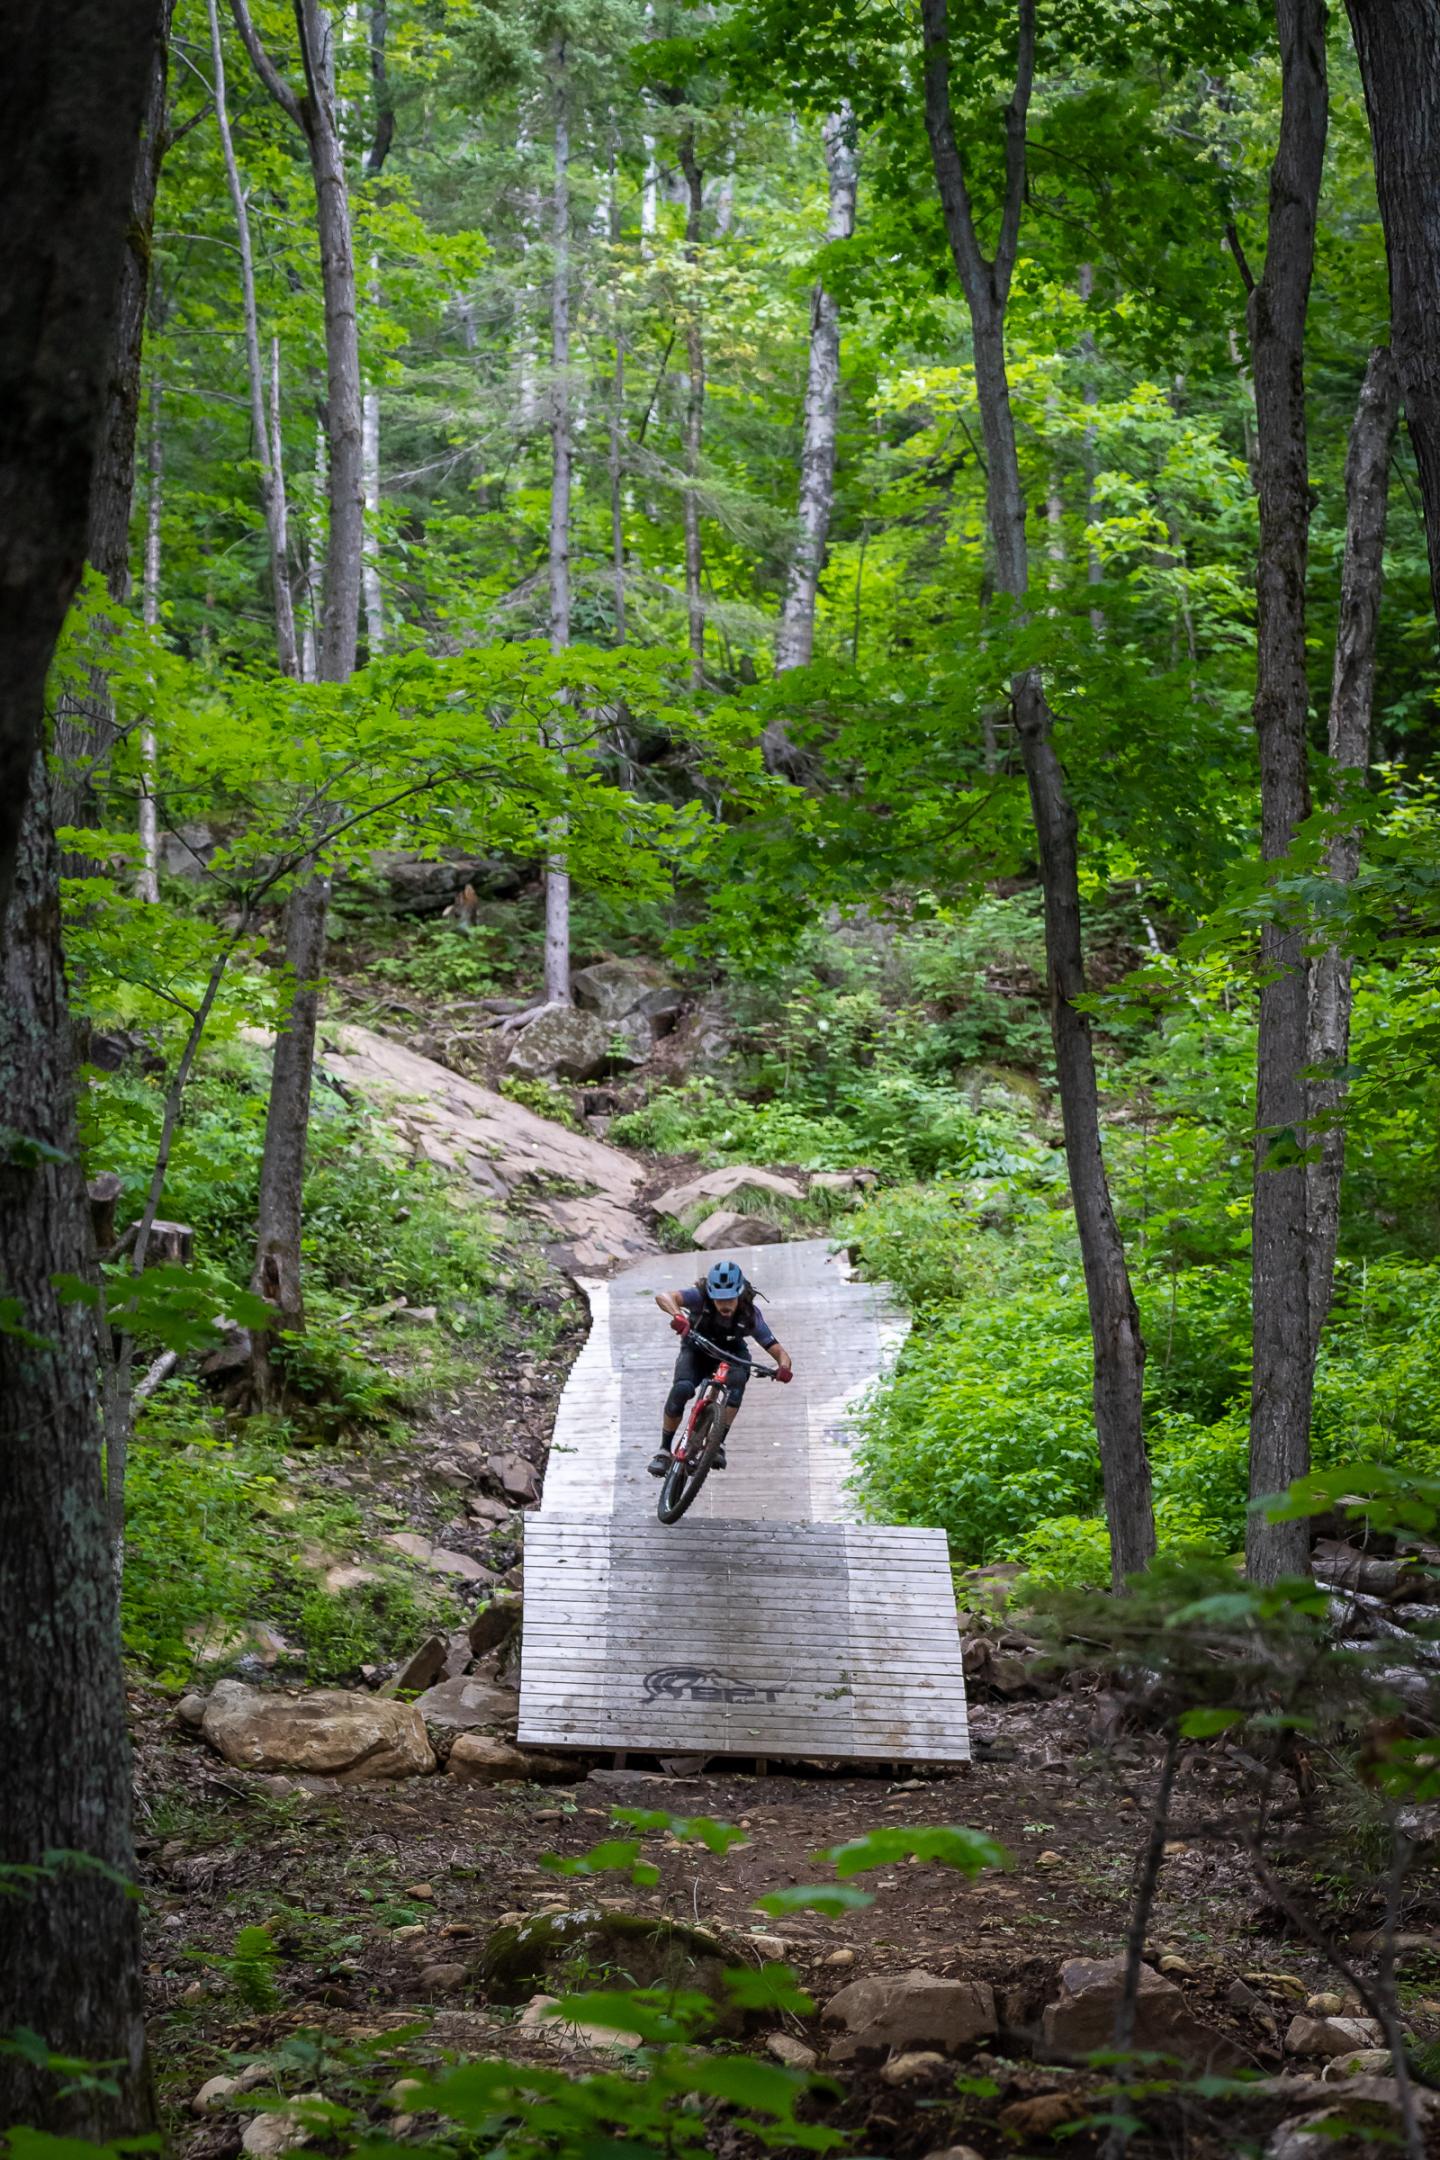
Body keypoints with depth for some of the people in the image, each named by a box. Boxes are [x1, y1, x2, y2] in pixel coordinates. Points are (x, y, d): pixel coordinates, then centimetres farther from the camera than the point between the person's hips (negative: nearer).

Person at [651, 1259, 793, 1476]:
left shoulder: (750, 1315, -27)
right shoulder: (700, 1296, -31)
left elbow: (778, 1351, -24)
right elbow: (663, 1297, -47)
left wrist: (784, 1367, -48)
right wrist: (677, 1315, -69)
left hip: (731, 1353, 1)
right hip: (697, 1351, -1)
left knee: (737, 1379, -34)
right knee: (682, 1389, -29)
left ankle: (719, 1442, -26)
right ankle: (664, 1449, -13)